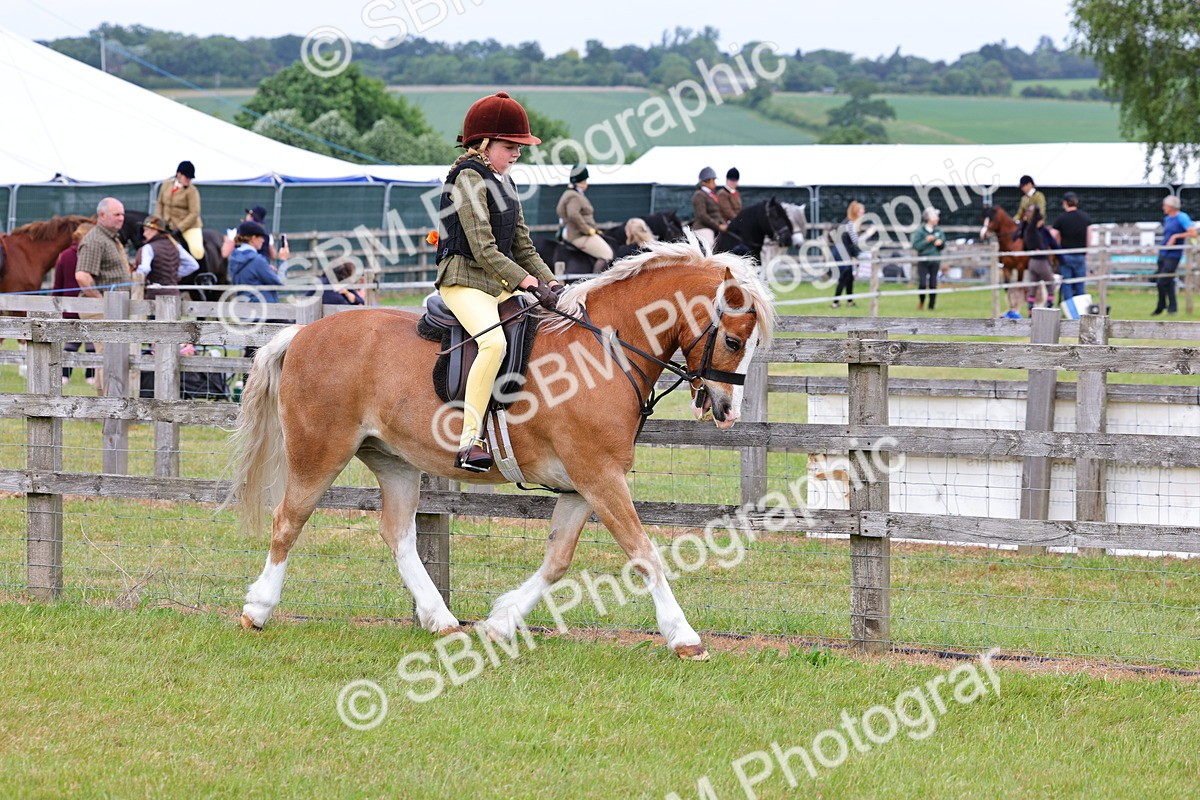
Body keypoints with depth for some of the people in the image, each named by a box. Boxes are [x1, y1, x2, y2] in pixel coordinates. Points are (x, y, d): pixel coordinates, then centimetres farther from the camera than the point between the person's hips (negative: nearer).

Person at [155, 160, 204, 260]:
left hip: (188, 225, -5)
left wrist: (179, 228, -20)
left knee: (197, 251, -25)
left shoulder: (192, 191, -12)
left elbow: (194, 213, -15)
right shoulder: (166, 184, 3)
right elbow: (160, 203, 13)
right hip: (168, 225, 5)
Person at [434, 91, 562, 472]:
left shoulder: (504, 183, 18)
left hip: (501, 284, 10)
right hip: (465, 281, -10)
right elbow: (483, 249, -18)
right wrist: (527, 281, -23)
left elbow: (523, 248, 19)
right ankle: (470, 441, -38)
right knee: (494, 341, -34)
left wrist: (551, 284, 4)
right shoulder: (469, 178, -10)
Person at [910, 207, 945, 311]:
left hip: (935, 261, 3)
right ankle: (921, 301, 17)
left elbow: (943, 245, 16)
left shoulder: (938, 231, 6)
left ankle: (932, 306, 11)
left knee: (933, 284, 2)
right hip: (923, 261, -3)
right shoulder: (920, 231, -8)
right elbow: (915, 245, -12)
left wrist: (940, 243, -7)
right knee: (922, 283, -9)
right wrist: (926, 241, -21)